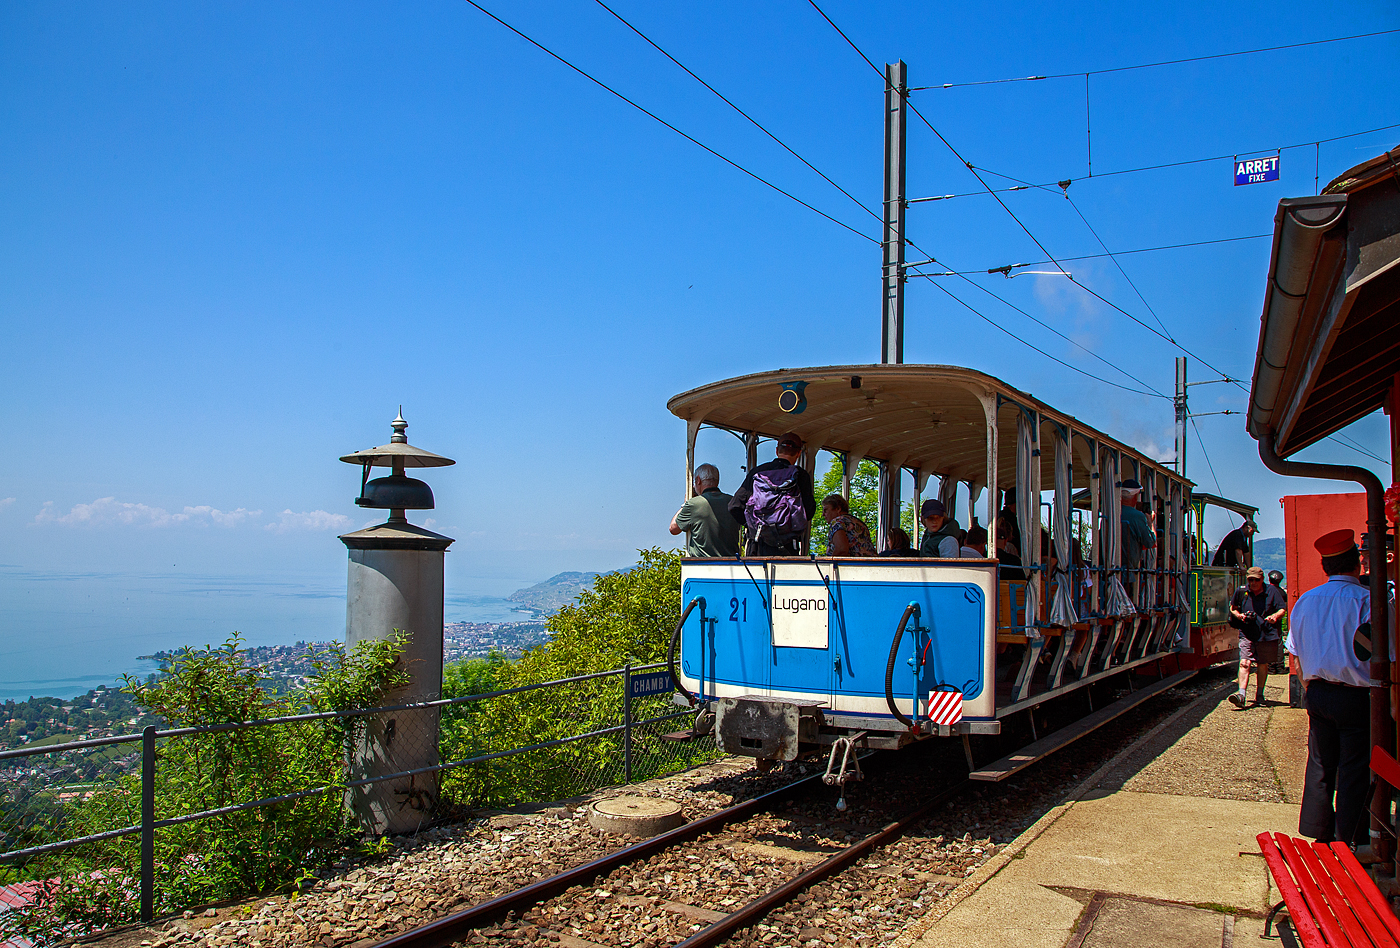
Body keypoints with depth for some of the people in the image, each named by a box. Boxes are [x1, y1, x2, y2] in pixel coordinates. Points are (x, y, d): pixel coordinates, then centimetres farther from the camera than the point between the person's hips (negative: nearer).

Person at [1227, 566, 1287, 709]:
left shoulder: (1271, 591, 1)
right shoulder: (1241, 591, 3)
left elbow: (1283, 610, 5)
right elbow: (1232, 608, 17)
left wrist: (1275, 616, -17)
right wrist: (1239, 615, -4)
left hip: (1266, 634, 1)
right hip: (1246, 634, -1)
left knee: (1263, 665, 11)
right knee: (1244, 663, -14)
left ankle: (1259, 694, 28)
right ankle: (1241, 695, -23)